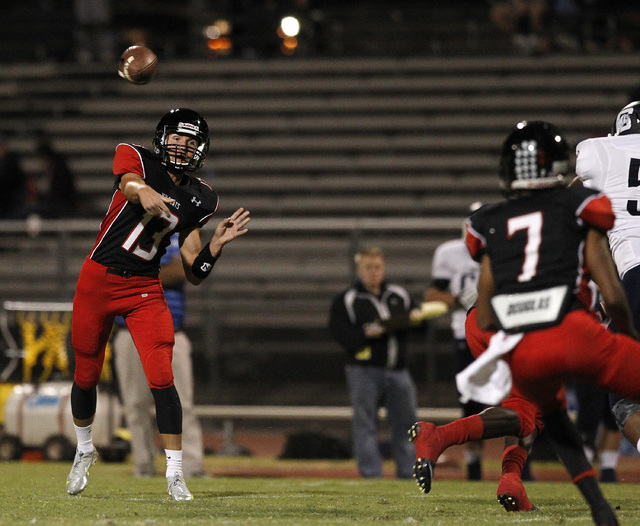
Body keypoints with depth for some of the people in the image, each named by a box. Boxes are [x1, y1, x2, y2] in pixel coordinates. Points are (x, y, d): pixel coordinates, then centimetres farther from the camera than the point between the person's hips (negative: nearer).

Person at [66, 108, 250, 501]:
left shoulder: (200, 199, 3)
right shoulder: (136, 159, -4)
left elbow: (194, 274, 4)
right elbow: (130, 183, -32)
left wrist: (217, 244, -13)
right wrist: (143, 192, -55)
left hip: (145, 291, 1)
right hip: (98, 279, -1)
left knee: (161, 379, -14)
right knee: (86, 377, 11)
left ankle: (175, 475, -6)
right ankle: (85, 450, 39)